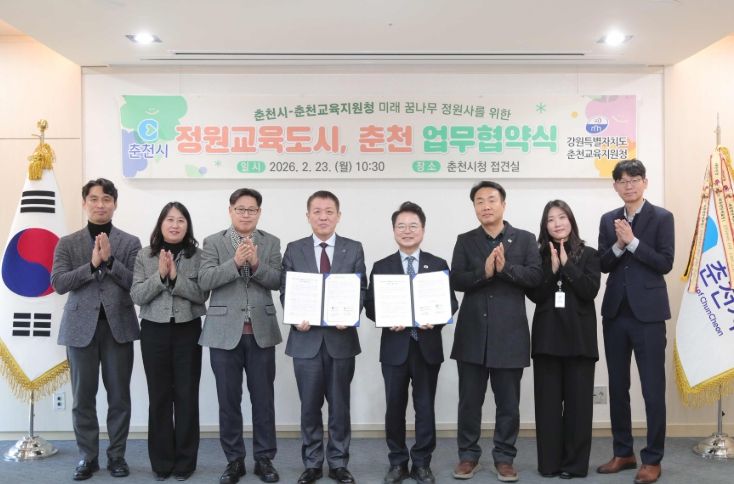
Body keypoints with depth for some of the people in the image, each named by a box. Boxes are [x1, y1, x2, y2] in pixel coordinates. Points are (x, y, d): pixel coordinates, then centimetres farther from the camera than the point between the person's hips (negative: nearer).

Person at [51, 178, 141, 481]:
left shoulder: (130, 242, 5)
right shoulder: (67, 243, 7)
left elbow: (136, 284, -4)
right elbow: (58, 283, -4)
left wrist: (110, 259, -15)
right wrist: (92, 264, -15)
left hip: (118, 326, 0)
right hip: (81, 327, 1)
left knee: (119, 396, 5)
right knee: (83, 397, 6)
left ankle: (117, 456, 19)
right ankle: (88, 457, 20)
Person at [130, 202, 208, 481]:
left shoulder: (197, 256, 0)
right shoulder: (145, 257, 3)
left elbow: (203, 294, -8)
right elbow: (136, 296, -3)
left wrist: (176, 277, -18)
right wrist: (160, 275, -16)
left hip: (187, 331, -1)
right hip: (154, 332, 1)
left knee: (186, 395, 4)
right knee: (159, 397, 7)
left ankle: (185, 461, 17)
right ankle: (161, 461, 19)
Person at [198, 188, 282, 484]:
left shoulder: (271, 243, 7)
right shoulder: (213, 242, 3)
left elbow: (277, 282, -3)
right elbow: (205, 280, -9)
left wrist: (256, 264, -20)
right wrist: (235, 262, -20)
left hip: (261, 331, 1)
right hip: (225, 331, -1)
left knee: (263, 398, 7)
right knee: (228, 400, 7)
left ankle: (264, 459, 20)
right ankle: (234, 460, 21)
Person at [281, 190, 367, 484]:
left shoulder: (354, 249, 4)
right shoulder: (294, 250, 5)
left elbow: (361, 290, 1)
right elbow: (285, 291, 3)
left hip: (341, 337, 0)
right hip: (306, 339, 0)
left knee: (340, 405, 9)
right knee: (309, 406, 9)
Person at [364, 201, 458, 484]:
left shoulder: (438, 265, 5)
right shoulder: (381, 267, 5)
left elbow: (451, 303, 2)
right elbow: (370, 306, 2)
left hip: (427, 346, 0)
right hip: (395, 346, 0)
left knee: (425, 407, 8)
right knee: (394, 407, 8)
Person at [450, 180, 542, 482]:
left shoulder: (525, 239, 5)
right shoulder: (465, 241, 7)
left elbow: (536, 276, -7)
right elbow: (456, 280, -4)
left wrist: (505, 268, -20)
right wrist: (484, 271, -19)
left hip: (509, 333, -1)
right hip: (473, 332, 1)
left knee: (508, 403, 8)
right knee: (469, 400, 8)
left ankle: (504, 458, 22)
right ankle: (468, 456, 22)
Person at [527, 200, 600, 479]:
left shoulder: (588, 255, 5)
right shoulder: (539, 256, 7)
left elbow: (590, 291, -9)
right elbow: (534, 295, -3)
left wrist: (566, 263, -12)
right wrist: (552, 268, -13)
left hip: (578, 335, -1)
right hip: (547, 335, 1)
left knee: (578, 400, 3)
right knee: (548, 400, 3)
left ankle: (575, 463, 13)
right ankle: (550, 462, 13)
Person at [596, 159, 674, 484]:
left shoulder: (662, 218, -2)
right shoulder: (608, 220, 10)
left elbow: (665, 263, -10)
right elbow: (602, 265, 4)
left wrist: (632, 241, -16)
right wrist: (618, 244, -13)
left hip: (647, 313, -4)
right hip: (615, 312, 5)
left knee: (653, 390, 1)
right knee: (617, 388, 12)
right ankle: (623, 453, 25)